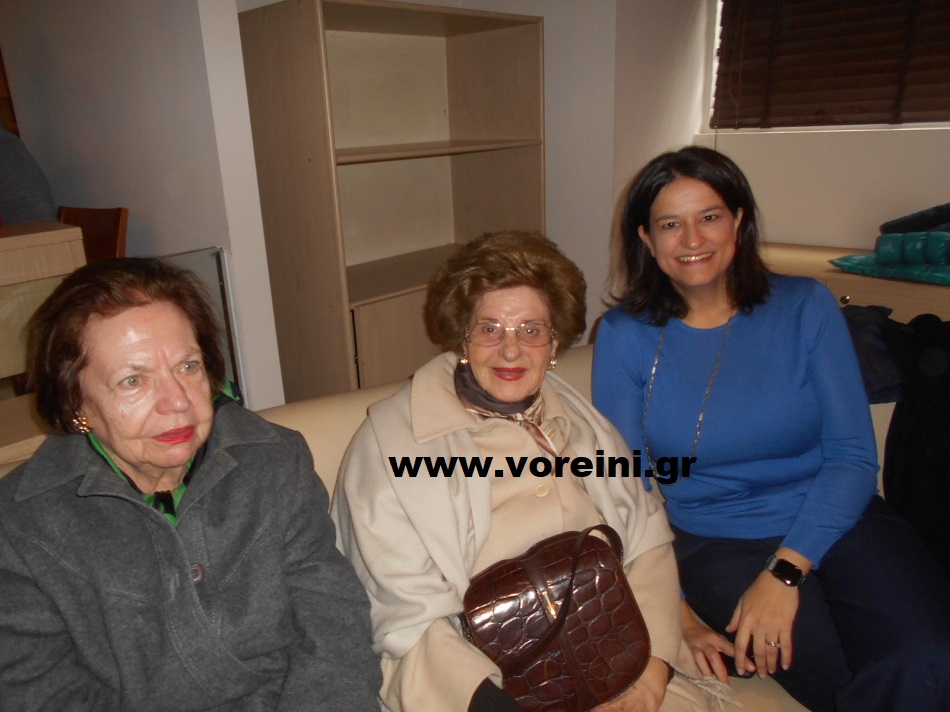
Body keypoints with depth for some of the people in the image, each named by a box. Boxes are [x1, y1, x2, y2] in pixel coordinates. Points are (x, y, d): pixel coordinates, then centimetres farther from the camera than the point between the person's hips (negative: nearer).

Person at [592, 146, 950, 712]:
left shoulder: (806, 308, 0)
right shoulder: (624, 335, -2)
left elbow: (853, 456, -4)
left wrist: (785, 571, -18)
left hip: (836, 522, 2)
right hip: (718, 543, -1)